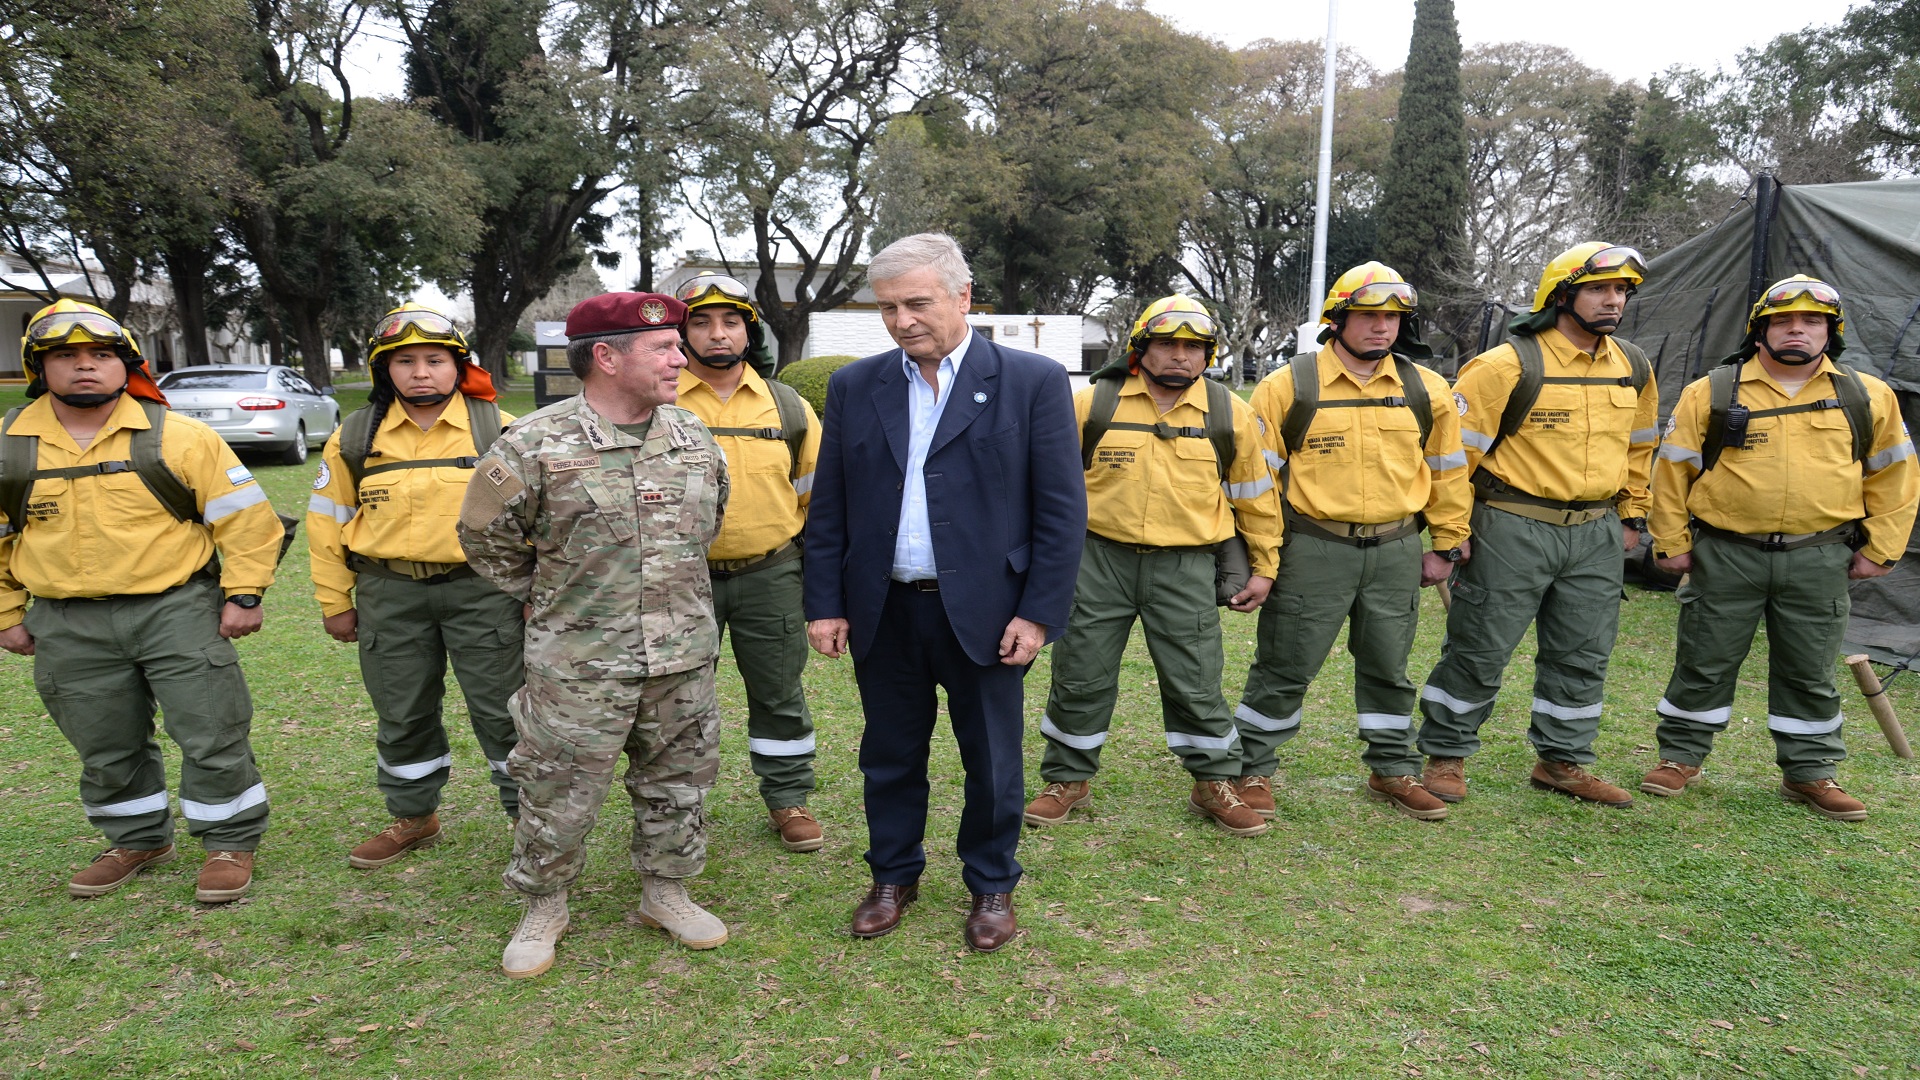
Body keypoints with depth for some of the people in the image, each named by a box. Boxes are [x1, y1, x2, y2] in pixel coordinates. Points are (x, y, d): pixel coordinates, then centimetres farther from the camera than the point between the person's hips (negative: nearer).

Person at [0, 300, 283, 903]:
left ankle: (231, 842, 15)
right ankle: (137, 841, 34)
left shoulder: (178, 438, -6)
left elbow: (246, 517, -5)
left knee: (212, 736, -1)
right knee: (105, 751, 15)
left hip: (178, 610, -3)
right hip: (70, 629, 4)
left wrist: (243, 596, -8)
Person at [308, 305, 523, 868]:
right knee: (402, 715, 14)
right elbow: (328, 519, 11)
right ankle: (414, 817, 34)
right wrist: (334, 601, 11)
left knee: (502, 710, 2)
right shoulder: (355, 436, 5)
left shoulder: (498, 429, -2)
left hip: (481, 589, -3)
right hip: (389, 596, 3)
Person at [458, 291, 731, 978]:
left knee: (677, 785, 15)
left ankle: (666, 894, 35)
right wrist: (551, 599, 6)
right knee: (558, 797, 7)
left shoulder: (694, 438, 2)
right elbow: (487, 540, 0)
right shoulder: (534, 447, -13)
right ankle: (544, 909, 31)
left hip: (685, 660, 4)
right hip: (579, 668, -4)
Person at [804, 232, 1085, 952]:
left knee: (992, 761, 11)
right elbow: (828, 507, 7)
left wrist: (1040, 613, -10)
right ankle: (893, 876, 37)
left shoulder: (1033, 381, -5)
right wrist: (825, 605, 3)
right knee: (889, 756, 16)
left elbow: (1061, 509, -6)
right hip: (882, 614, 3)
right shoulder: (854, 386, 5)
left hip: (983, 612, -2)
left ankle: (992, 885, 33)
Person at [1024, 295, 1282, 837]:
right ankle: (1068, 780, 26)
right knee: (1080, 676, 7)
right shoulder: (1091, 405, -2)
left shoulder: (1231, 414, 2)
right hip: (1099, 561, 0)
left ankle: (1215, 784, 25)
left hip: (1185, 569, 0)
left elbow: (1255, 496, 11)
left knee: (1196, 682, 4)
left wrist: (1263, 568, 13)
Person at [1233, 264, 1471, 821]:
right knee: (1285, 667, 3)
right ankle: (1251, 770, 17)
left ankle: (1394, 770, 32)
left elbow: (1448, 471, 14)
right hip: (1312, 551, -3)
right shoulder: (1287, 387, -5)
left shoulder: (1427, 390, 5)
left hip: (1396, 553, 4)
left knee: (1389, 668, 16)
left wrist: (1448, 545, 13)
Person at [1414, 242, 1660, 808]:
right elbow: (1455, 447, -11)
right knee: (1481, 649, 1)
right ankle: (1446, 755, 17)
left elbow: (1638, 446, 23)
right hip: (1513, 528, -6)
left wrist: (1632, 516, 21)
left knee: (1583, 654, 12)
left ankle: (1563, 761, 28)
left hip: (1597, 533, 6)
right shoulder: (1510, 366, -13)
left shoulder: (1633, 368, 9)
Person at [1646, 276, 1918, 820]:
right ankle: (1680, 757, 19)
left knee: (1810, 673, 11)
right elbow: (1672, 469, 1)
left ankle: (1809, 772, 25)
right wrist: (1671, 542, -1)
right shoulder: (1709, 394, -1)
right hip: (1724, 555, -1)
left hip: (1820, 561, 2)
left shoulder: (1868, 398, 5)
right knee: (1704, 662, 6)